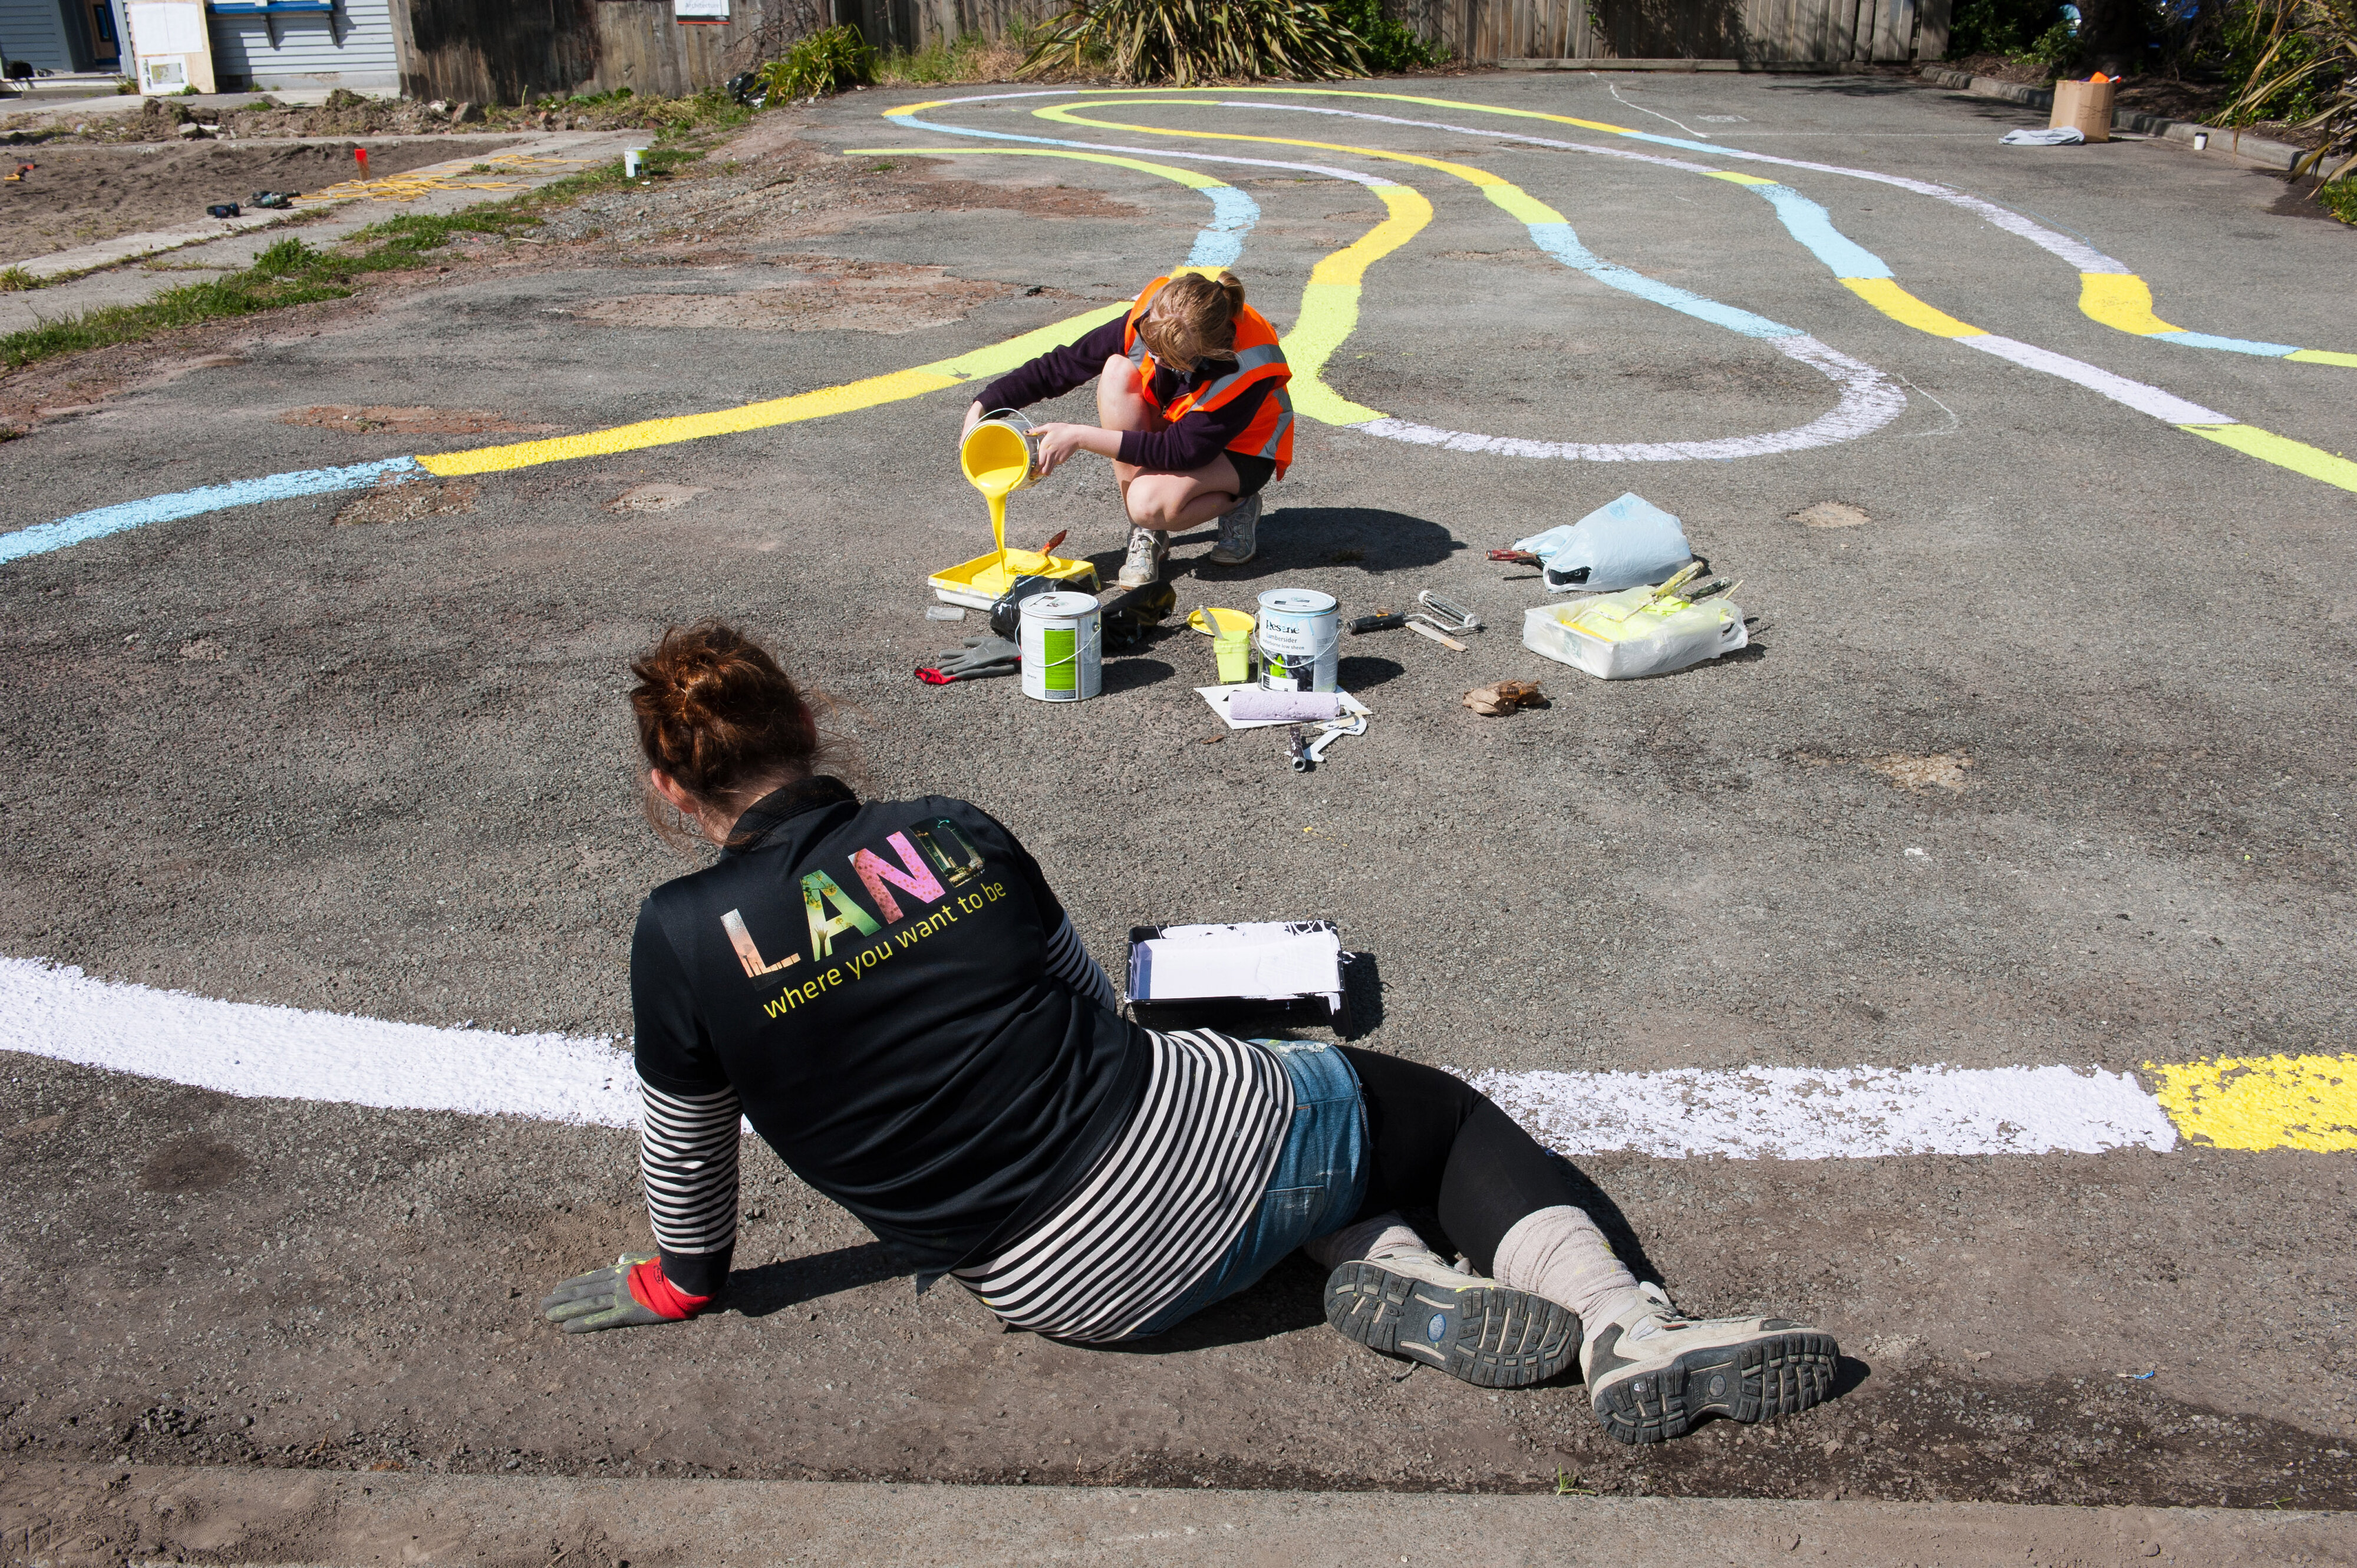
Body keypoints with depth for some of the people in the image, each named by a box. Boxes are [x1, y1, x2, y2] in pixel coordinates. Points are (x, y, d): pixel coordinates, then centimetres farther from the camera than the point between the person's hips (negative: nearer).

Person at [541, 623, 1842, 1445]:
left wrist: (684, 1277, 27)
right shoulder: (953, 829, 0)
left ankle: (1387, 1271, 8)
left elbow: (686, 1144, 7)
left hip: (1074, 1293, 1)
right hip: (1184, 1137, -1)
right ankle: (1626, 1327, 1)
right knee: (1441, 1109, 22)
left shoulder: (683, 939, -7)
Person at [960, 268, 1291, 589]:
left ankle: (1237, 504, 0)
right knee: (1117, 371, -27)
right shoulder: (1149, 315, -25)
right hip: (1175, 427, 6)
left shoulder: (1246, 368, -36)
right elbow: (1064, 364, -17)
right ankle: (1144, 535, -19)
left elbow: (1181, 451, -34)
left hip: (1238, 448, -6)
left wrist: (1080, 437, -36)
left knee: (1149, 502, -36)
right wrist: (984, 405, -24)